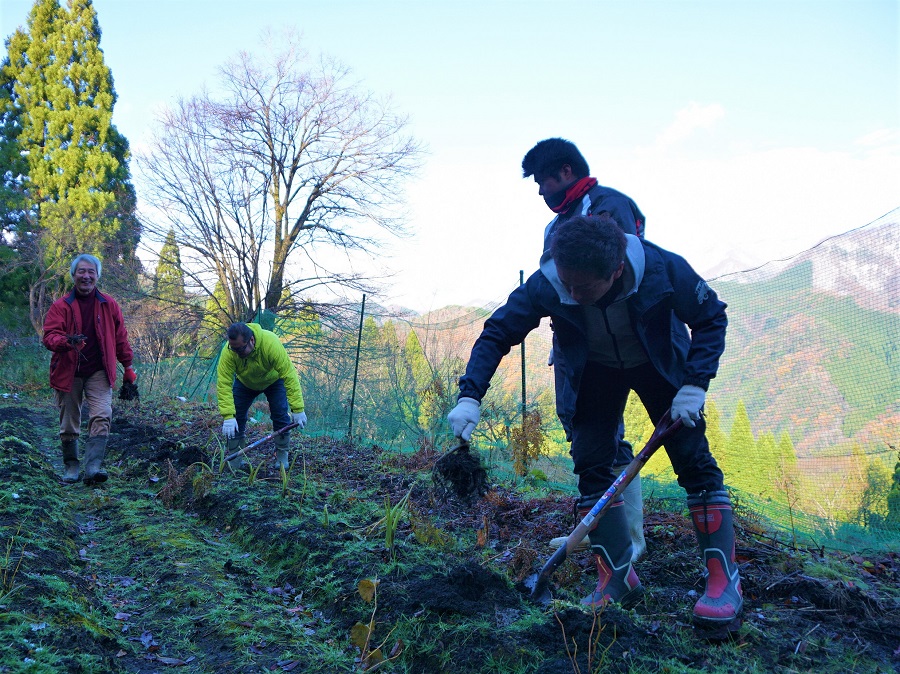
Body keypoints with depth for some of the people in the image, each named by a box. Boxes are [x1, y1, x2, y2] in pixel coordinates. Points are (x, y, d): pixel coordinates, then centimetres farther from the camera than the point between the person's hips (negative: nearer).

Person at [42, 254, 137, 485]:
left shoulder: (109, 305, 6)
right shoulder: (61, 306, 0)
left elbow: (120, 338, 11)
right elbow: (49, 336, -9)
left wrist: (128, 367, 11)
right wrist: (66, 341, -31)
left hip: (98, 372, 0)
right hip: (68, 372, 0)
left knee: (102, 417, -17)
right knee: (68, 424, 6)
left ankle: (93, 466, -21)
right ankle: (71, 465, 23)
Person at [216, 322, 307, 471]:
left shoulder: (272, 344, -42)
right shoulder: (228, 352, -35)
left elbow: (290, 376, -40)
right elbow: (224, 384, -34)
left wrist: (297, 409, -41)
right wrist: (228, 416, -43)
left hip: (273, 380, -2)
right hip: (245, 383, 2)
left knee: (281, 415, -13)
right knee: (235, 416, -9)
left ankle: (282, 457, 3)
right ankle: (235, 460, 2)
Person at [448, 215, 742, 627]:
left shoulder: (663, 270, -34)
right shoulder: (546, 285, -32)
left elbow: (711, 319, -17)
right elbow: (497, 334, -22)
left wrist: (695, 384, -28)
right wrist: (470, 396, -35)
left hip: (660, 366, -1)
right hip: (597, 372, 2)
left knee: (694, 461, -10)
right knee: (590, 464, -9)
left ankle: (724, 580, -3)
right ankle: (618, 578, 1)